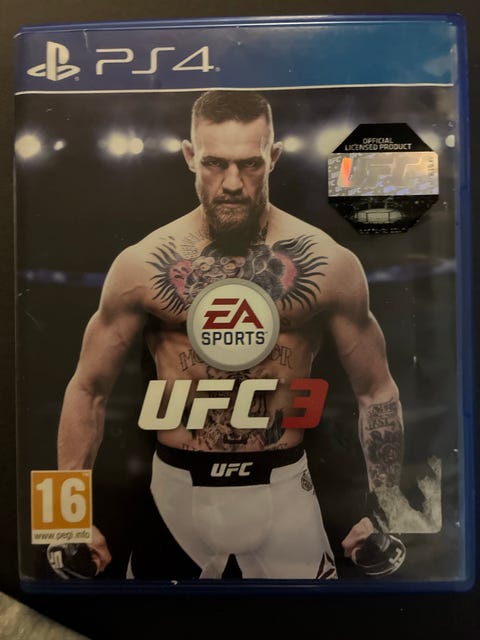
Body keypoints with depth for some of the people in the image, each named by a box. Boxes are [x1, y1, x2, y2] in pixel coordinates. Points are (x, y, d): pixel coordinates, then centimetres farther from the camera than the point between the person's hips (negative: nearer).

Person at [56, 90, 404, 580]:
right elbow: (87, 390, 0)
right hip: (176, 489, 1)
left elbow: (376, 392, 1)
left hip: (283, 489, 0)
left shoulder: (329, 264, -10)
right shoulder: (141, 265, -9)